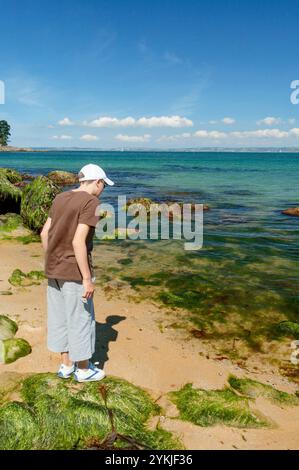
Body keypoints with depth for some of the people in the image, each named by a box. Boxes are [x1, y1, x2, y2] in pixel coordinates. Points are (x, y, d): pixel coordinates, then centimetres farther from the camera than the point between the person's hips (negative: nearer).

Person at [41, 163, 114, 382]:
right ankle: (83, 369, 23)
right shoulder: (91, 202, -15)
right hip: (74, 272, -8)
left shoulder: (60, 198, 8)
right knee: (81, 319, 7)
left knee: (59, 317, 16)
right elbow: (78, 242, -23)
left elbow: (45, 233, 9)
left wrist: (52, 263, 18)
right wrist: (88, 279, -18)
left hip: (54, 270, 8)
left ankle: (66, 365, 31)